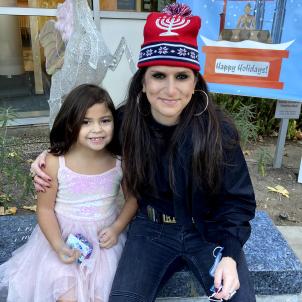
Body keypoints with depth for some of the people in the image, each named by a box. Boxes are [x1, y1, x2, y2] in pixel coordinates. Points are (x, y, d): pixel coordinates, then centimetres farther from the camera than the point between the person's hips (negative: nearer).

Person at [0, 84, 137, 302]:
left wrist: (117, 227, -12)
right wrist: (58, 246, -20)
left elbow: (133, 197, 2)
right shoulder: (55, 163, -17)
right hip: (65, 237, -1)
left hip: (105, 238, 2)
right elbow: (45, 208, -9)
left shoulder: (120, 160, -12)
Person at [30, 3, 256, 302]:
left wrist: (229, 254, -23)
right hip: (152, 230, 1)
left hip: (209, 231, 0)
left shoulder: (218, 130, -19)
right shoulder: (126, 121, -12)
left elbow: (237, 201, -9)